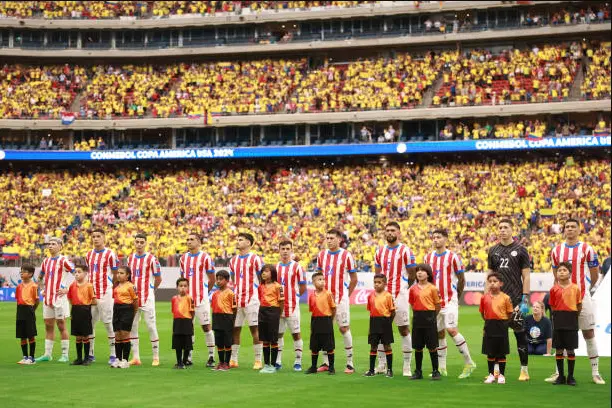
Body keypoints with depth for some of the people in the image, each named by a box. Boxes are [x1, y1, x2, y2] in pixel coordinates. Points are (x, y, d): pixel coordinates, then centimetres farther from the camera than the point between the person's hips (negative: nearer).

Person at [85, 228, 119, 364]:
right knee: (89, 323, 6)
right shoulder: (89, 254, 13)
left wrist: (110, 287, -2)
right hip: (91, 293, 6)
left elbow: (116, 275, -2)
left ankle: (113, 354, 1)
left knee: (108, 323, -4)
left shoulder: (110, 254, -5)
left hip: (105, 293, -6)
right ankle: (90, 354, 13)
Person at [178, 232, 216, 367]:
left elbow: (212, 279, -1)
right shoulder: (183, 258, 12)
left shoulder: (205, 257, -5)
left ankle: (211, 357, 4)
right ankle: (188, 357, 13)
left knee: (206, 326, -3)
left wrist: (203, 292, 5)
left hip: (201, 299, -5)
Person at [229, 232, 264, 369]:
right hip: (236, 300, 6)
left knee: (255, 329, -5)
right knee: (235, 329, 6)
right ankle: (233, 360, 12)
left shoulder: (255, 259, -3)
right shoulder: (233, 260, 15)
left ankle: (258, 360, -1)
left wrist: (260, 296, -8)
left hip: (251, 299, -6)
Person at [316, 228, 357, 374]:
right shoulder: (321, 255, 8)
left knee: (344, 328, -3)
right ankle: (326, 363, 12)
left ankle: (350, 363, 2)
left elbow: (354, 279, 0)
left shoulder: (346, 255, -5)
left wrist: (346, 294, -1)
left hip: (340, 298, -4)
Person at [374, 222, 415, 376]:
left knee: (404, 329, -2)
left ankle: (407, 367, 3)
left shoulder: (405, 251, -4)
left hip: (400, 295, -5)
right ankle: (381, 365, 15)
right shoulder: (380, 251, 12)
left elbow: (412, 275, -1)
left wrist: (402, 287, 6)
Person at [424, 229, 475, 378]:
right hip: (435, 301, 5)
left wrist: (457, 297, 4)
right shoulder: (428, 257, 10)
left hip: (450, 300, -5)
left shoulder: (453, 257, -5)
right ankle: (442, 368, 13)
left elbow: (461, 279, 0)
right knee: (439, 333, 7)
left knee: (451, 329, -17)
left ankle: (469, 363, -8)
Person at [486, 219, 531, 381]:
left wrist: (525, 299, -10)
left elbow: (526, 276, -3)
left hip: (516, 299, -4)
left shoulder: (520, 250, -1)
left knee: (520, 334, -1)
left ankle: (524, 370, 6)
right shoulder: (493, 251, 10)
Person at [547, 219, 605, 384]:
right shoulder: (556, 251, 7)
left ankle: (595, 372, 4)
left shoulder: (587, 249, -3)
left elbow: (595, 275, 6)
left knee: (589, 334, 0)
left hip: (582, 297, -3)